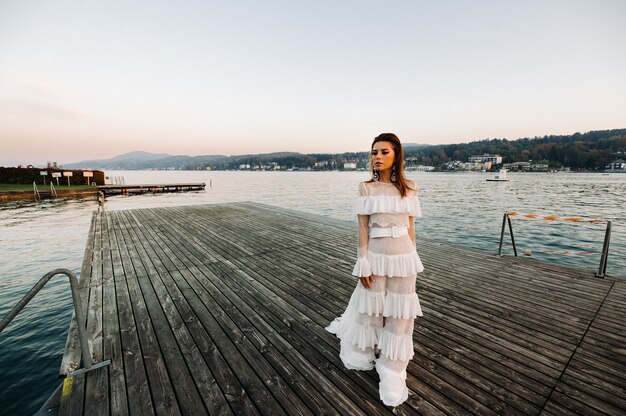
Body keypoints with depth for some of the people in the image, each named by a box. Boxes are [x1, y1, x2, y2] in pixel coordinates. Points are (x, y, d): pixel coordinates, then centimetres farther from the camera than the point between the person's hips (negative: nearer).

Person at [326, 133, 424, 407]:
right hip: (376, 255, -2)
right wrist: (364, 264, -8)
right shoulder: (366, 188, -5)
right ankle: (364, 352, 43)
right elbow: (363, 228, -5)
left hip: (403, 255, 2)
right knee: (372, 306, 14)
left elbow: (410, 227, 6)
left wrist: (412, 261, 8)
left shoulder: (409, 188, 1)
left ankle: (391, 367, 32)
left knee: (399, 311, 10)